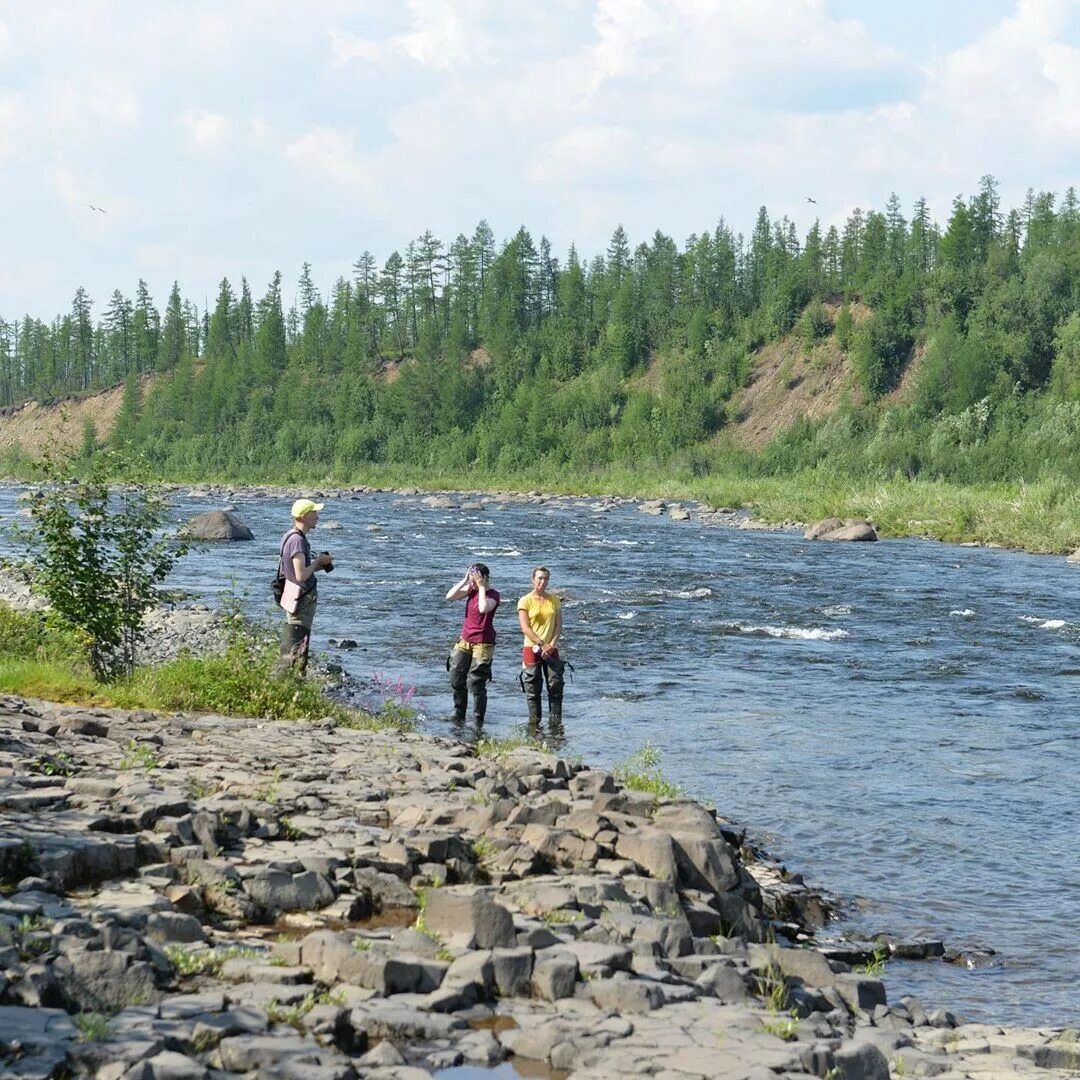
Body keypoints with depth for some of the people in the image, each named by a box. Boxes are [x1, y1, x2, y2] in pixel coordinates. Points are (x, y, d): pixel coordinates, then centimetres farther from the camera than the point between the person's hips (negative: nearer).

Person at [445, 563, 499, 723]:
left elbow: (483, 608, -31)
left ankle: (478, 721, 2)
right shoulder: (470, 589, 6)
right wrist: (464, 580, -8)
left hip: (482, 644, -7)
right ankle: (458, 715, 24)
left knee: (476, 683, -6)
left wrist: (481, 587, -22)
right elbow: (450, 596, -3)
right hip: (465, 640, 7)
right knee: (456, 679, 10)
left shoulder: (493, 594, -11)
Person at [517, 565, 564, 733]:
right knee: (532, 689, 0)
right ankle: (534, 723, 7)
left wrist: (552, 644, -9)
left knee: (556, 686, -4)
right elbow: (525, 628, -8)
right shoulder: (525, 601, -1)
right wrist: (542, 644, -15)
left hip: (551, 649, 3)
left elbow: (559, 625, 6)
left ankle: (556, 723, 1)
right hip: (532, 649, -3)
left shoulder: (554, 600, 10)